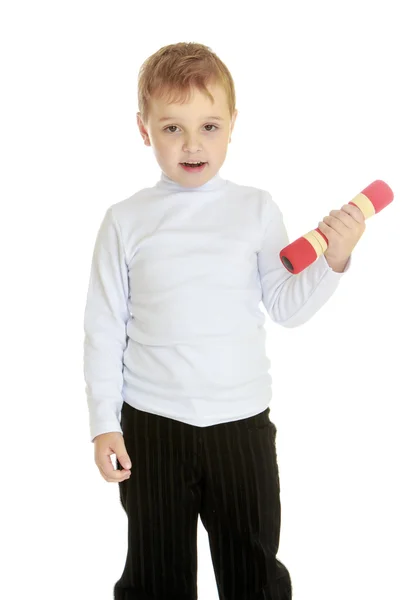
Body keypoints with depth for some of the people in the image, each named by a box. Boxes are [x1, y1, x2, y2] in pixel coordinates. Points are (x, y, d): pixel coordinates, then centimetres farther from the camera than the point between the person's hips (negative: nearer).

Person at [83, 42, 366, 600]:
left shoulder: (256, 208, -1)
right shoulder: (126, 220, -3)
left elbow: (287, 307, 1)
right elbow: (105, 326, 0)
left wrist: (334, 260, -15)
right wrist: (104, 423, -2)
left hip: (242, 418, 1)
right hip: (150, 424, 0)